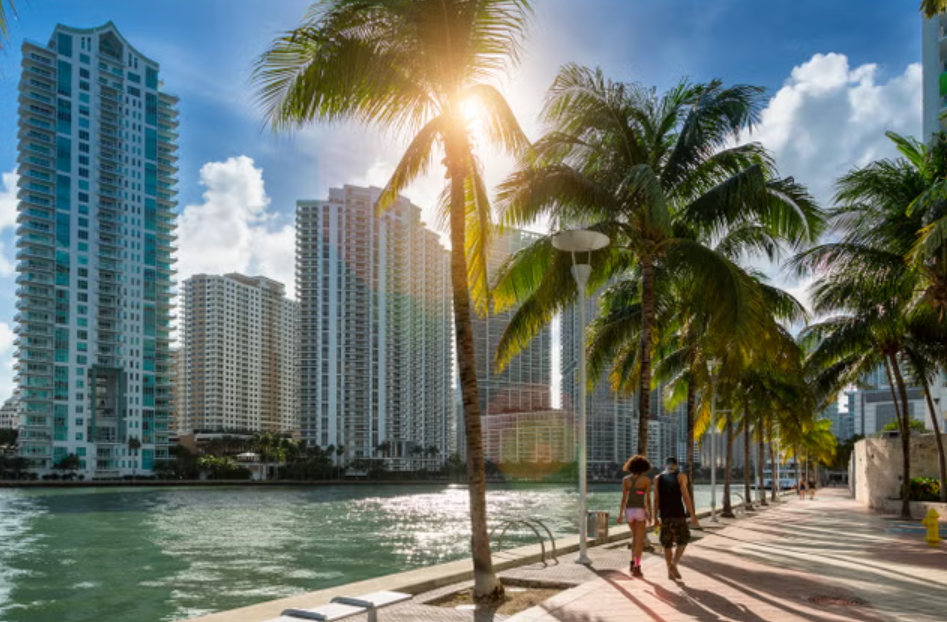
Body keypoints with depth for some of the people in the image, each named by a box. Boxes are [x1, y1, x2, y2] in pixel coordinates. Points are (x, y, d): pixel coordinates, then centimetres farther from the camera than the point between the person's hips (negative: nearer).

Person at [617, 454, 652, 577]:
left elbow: (623, 498, 1)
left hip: (629, 511, 4)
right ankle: (636, 568, -4)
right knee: (639, 541, 3)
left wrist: (620, 514, 3)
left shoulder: (626, 480, 3)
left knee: (635, 537, 24)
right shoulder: (646, 480, -5)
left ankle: (633, 563, 16)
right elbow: (648, 499, -5)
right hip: (640, 511, -3)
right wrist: (650, 515, 5)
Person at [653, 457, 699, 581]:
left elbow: (656, 499, 3)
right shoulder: (681, 476, -2)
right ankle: (674, 564, -7)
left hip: (664, 514, 3)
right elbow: (686, 497, -9)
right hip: (678, 513, -3)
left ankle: (670, 572, 10)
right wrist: (693, 516, -7)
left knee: (667, 544, 11)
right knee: (683, 541, 10)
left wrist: (655, 518, 7)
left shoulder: (658, 479, 8)